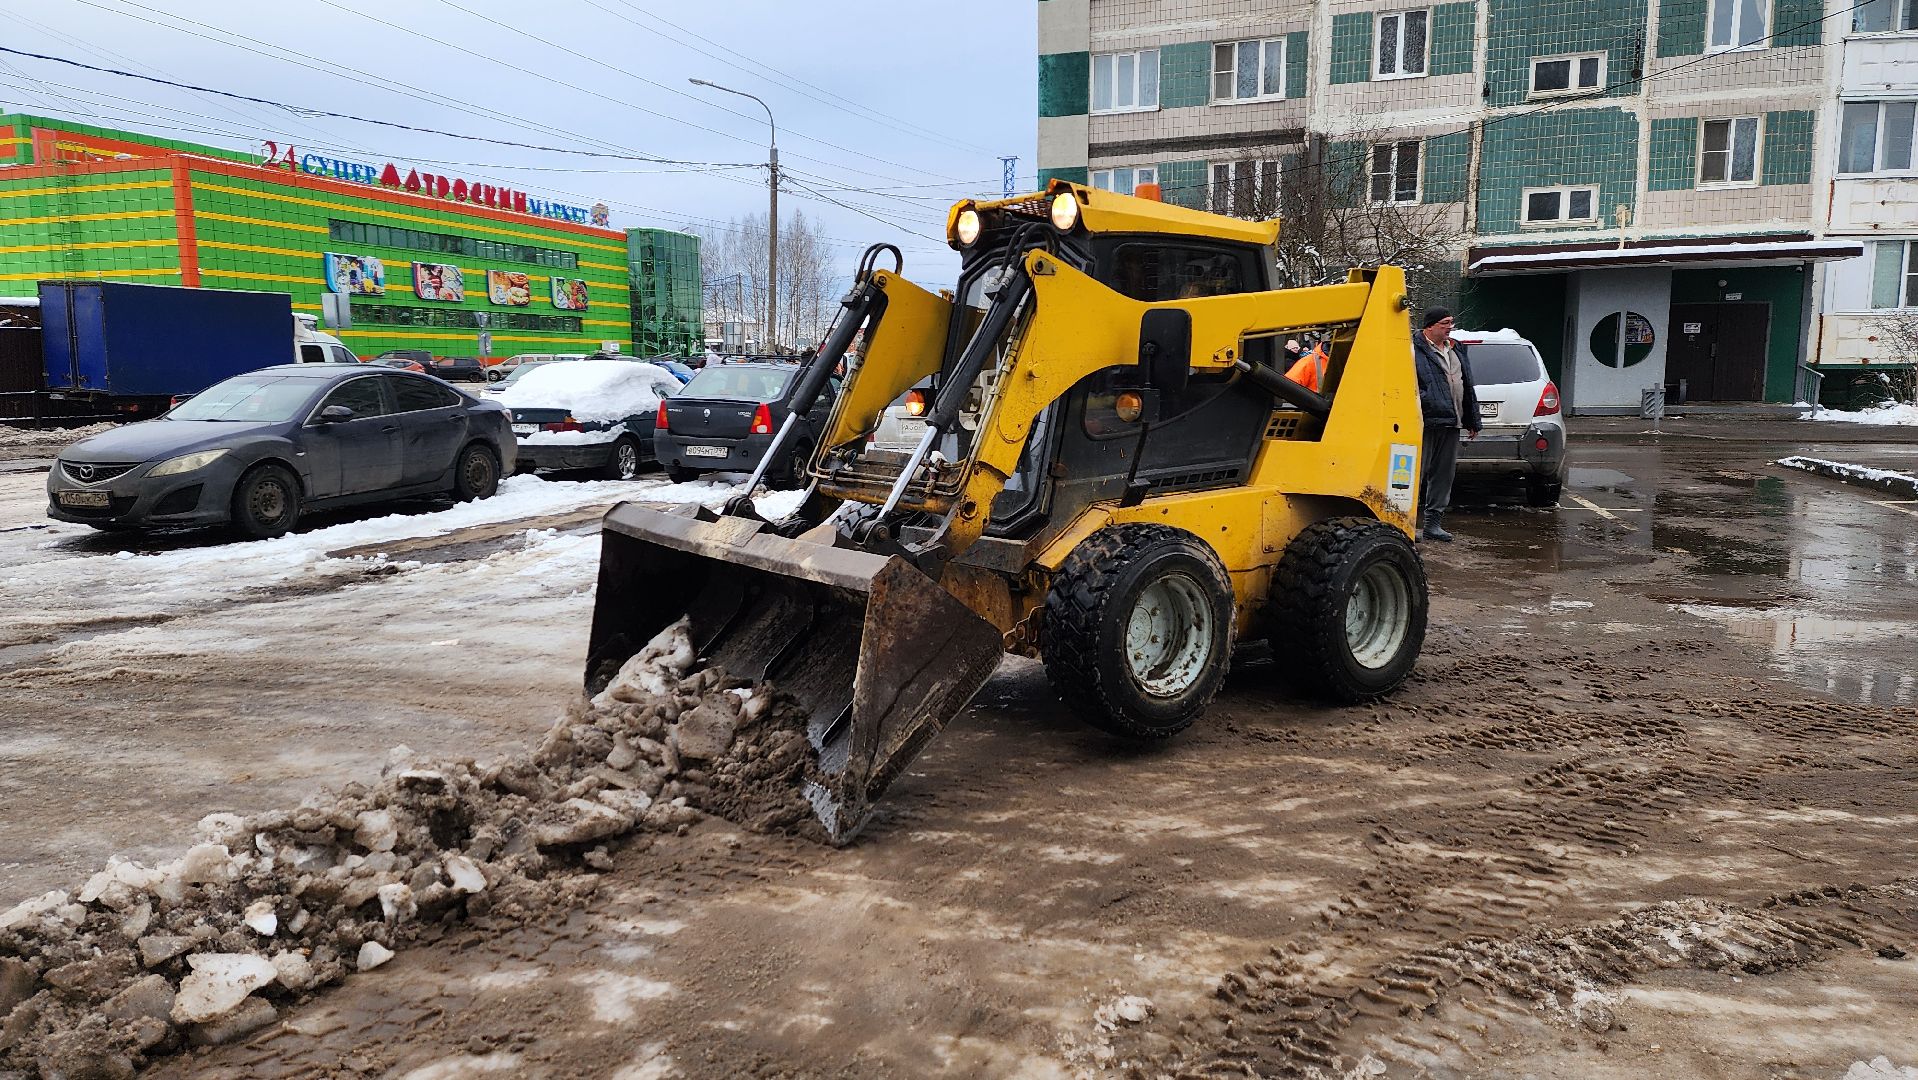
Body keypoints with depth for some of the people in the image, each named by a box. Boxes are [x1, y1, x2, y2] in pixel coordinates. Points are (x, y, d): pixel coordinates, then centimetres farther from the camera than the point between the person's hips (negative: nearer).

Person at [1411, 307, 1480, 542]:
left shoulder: (1456, 351, 19)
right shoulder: (1414, 350, -7)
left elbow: (1467, 388, 23)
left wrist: (1472, 421, 21)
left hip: (1450, 424, 8)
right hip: (1425, 424, -8)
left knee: (1443, 474, 9)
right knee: (1417, 472, -4)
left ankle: (1433, 523, 16)